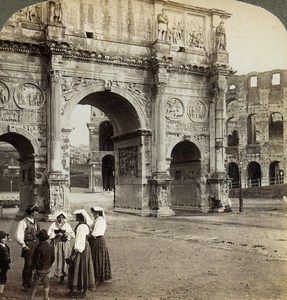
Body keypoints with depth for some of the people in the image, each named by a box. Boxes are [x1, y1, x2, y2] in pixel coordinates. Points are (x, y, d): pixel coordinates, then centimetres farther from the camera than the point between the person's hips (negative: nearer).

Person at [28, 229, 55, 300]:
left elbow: (35, 259, -14)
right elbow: (53, 258, 4)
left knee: (35, 285, 8)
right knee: (46, 285, 15)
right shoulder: (51, 246, -4)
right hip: (47, 269, 5)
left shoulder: (39, 247, -20)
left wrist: (33, 267, -2)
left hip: (39, 269, -4)